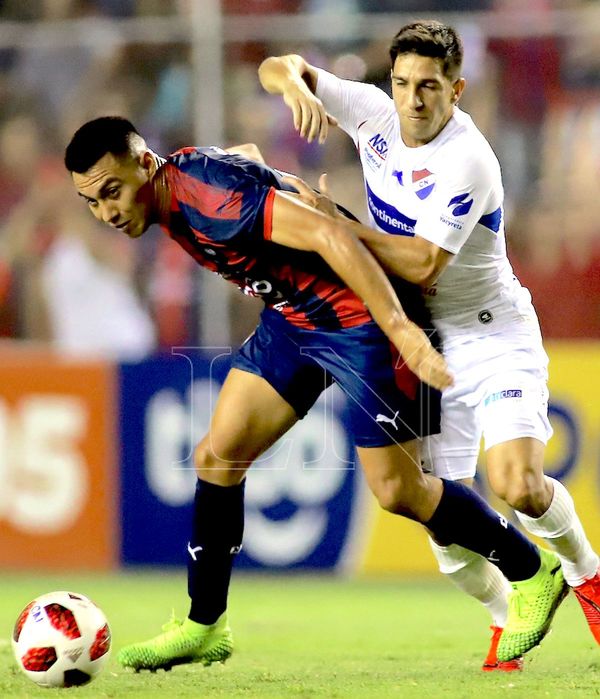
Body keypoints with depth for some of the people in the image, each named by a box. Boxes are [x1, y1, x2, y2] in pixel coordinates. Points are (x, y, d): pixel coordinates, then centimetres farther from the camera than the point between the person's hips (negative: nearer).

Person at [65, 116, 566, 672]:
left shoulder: (206, 191, -29)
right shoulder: (173, 198, 0)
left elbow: (328, 235, -33)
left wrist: (402, 331, -35)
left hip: (363, 318, -9)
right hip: (292, 319, 9)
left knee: (397, 490, -3)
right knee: (216, 458, 0)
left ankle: (535, 575, 17)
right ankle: (203, 629, 10)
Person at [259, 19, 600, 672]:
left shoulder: (467, 161, -23)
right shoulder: (373, 112, -4)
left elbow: (422, 264, -29)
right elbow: (275, 68, -1)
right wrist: (295, 83, -24)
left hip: (494, 334, -5)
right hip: (422, 343, 5)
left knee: (518, 487, -23)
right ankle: (507, 617, 22)